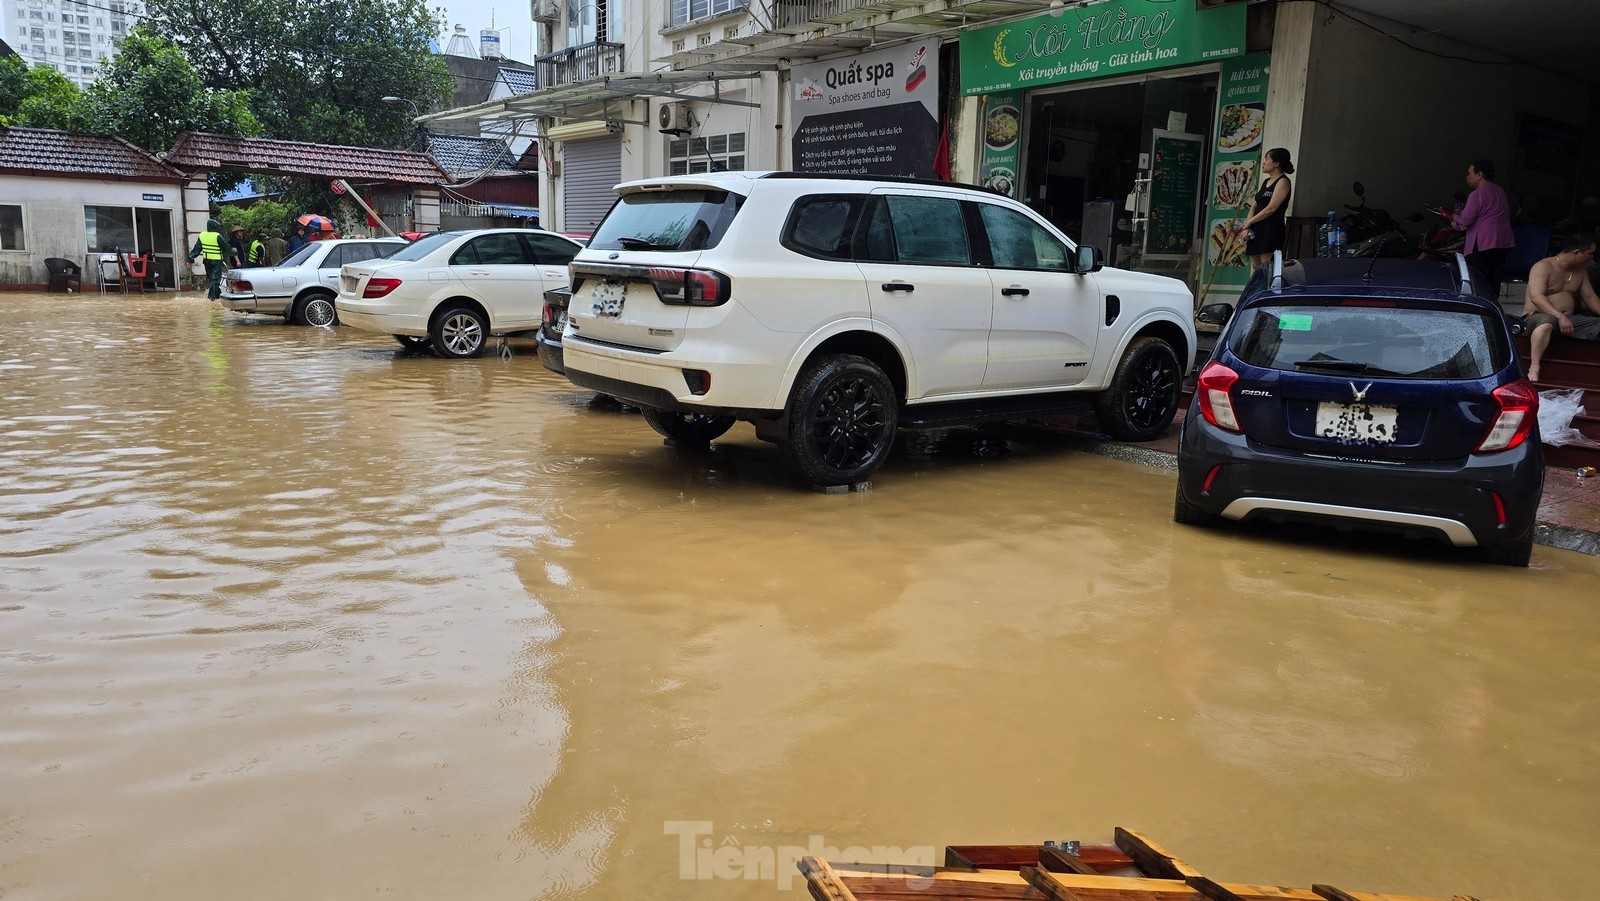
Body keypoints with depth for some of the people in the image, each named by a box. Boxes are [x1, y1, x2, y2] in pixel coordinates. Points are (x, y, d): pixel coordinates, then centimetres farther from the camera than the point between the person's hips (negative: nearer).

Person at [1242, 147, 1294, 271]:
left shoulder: (1283, 182, -7)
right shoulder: (1266, 181, 18)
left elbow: (1271, 209, -15)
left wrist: (1249, 222, -7)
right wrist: (1247, 227, -1)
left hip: (1271, 231, -9)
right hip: (1256, 231, 9)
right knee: (1256, 267, 9)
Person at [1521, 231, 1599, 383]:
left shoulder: (1581, 270, 14)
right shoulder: (1543, 267, -11)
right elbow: (1536, 297, -24)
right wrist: (1560, 316, -35)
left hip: (1569, 319, 8)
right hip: (1536, 317, -8)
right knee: (1547, 321, -43)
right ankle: (1534, 368, -51)